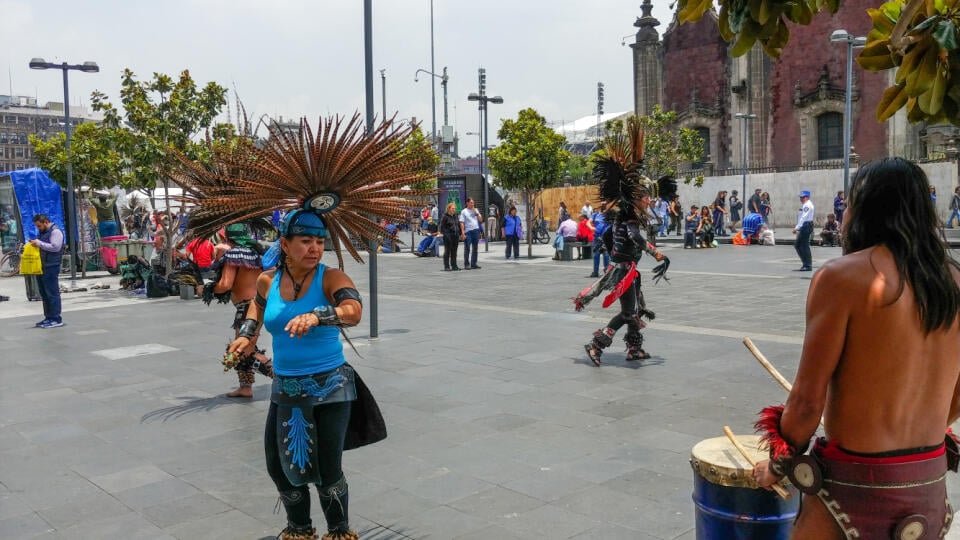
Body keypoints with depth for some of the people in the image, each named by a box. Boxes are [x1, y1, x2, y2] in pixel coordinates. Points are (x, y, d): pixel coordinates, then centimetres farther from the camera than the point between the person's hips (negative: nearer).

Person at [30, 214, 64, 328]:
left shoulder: (55, 231, -9)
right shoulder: (42, 232, 20)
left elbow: (55, 247, -19)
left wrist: (39, 243, -17)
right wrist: (34, 243, 10)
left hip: (51, 267, -10)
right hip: (42, 266, 10)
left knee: (52, 293, -7)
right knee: (44, 293, 12)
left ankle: (56, 319, -4)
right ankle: (48, 317, 19)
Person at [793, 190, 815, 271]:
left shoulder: (807, 205, -14)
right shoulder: (804, 205, 18)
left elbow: (804, 217, -22)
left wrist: (797, 227, -26)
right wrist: (797, 228, 16)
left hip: (806, 226, -11)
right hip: (803, 227, 11)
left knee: (805, 246, -7)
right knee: (797, 245, 12)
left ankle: (808, 265, -1)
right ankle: (805, 262, 19)